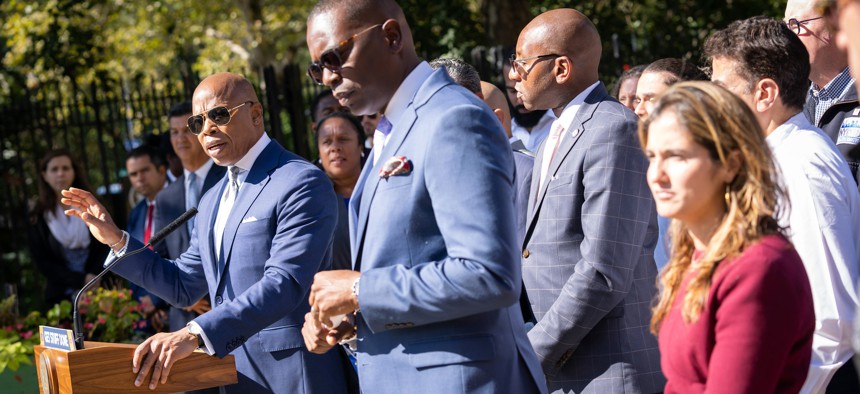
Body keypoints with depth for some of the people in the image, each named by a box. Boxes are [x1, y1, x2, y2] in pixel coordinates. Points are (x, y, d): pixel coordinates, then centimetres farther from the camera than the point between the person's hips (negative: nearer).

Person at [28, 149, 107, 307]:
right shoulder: (38, 216, 4)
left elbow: (106, 246, 4)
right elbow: (41, 262, 0)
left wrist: (93, 278, -14)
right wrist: (81, 280, -11)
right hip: (61, 296, -1)